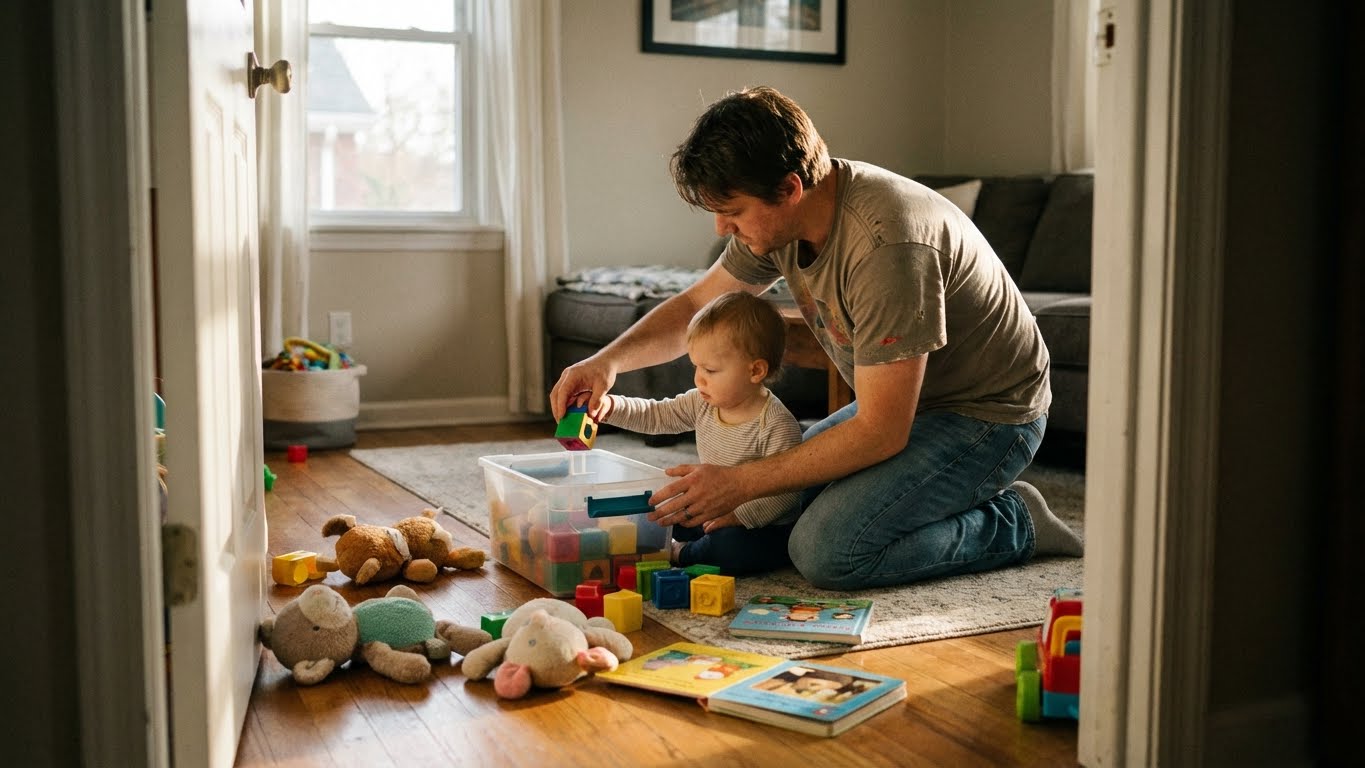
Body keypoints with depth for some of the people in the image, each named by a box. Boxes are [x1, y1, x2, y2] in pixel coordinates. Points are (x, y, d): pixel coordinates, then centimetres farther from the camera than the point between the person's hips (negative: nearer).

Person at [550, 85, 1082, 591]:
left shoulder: (884, 245, -34)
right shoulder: (779, 217, -7)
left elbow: (880, 433, -31)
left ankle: (1014, 522, -3)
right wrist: (608, 360, -11)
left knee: (825, 550, -23)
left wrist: (739, 484, -26)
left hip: (988, 415, -9)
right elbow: (696, 304, 8)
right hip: (904, 401, 9)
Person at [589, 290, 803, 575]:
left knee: (732, 546, -35)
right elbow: (656, 415, 6)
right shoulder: (703, 403, -2)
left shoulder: (778, 425, -25)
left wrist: (738, 516, -32)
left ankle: (681, 555, -11)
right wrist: (610, 406, -8)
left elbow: (785, 491, -26)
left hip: (766, 527, -7)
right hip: (713, 513, 8)